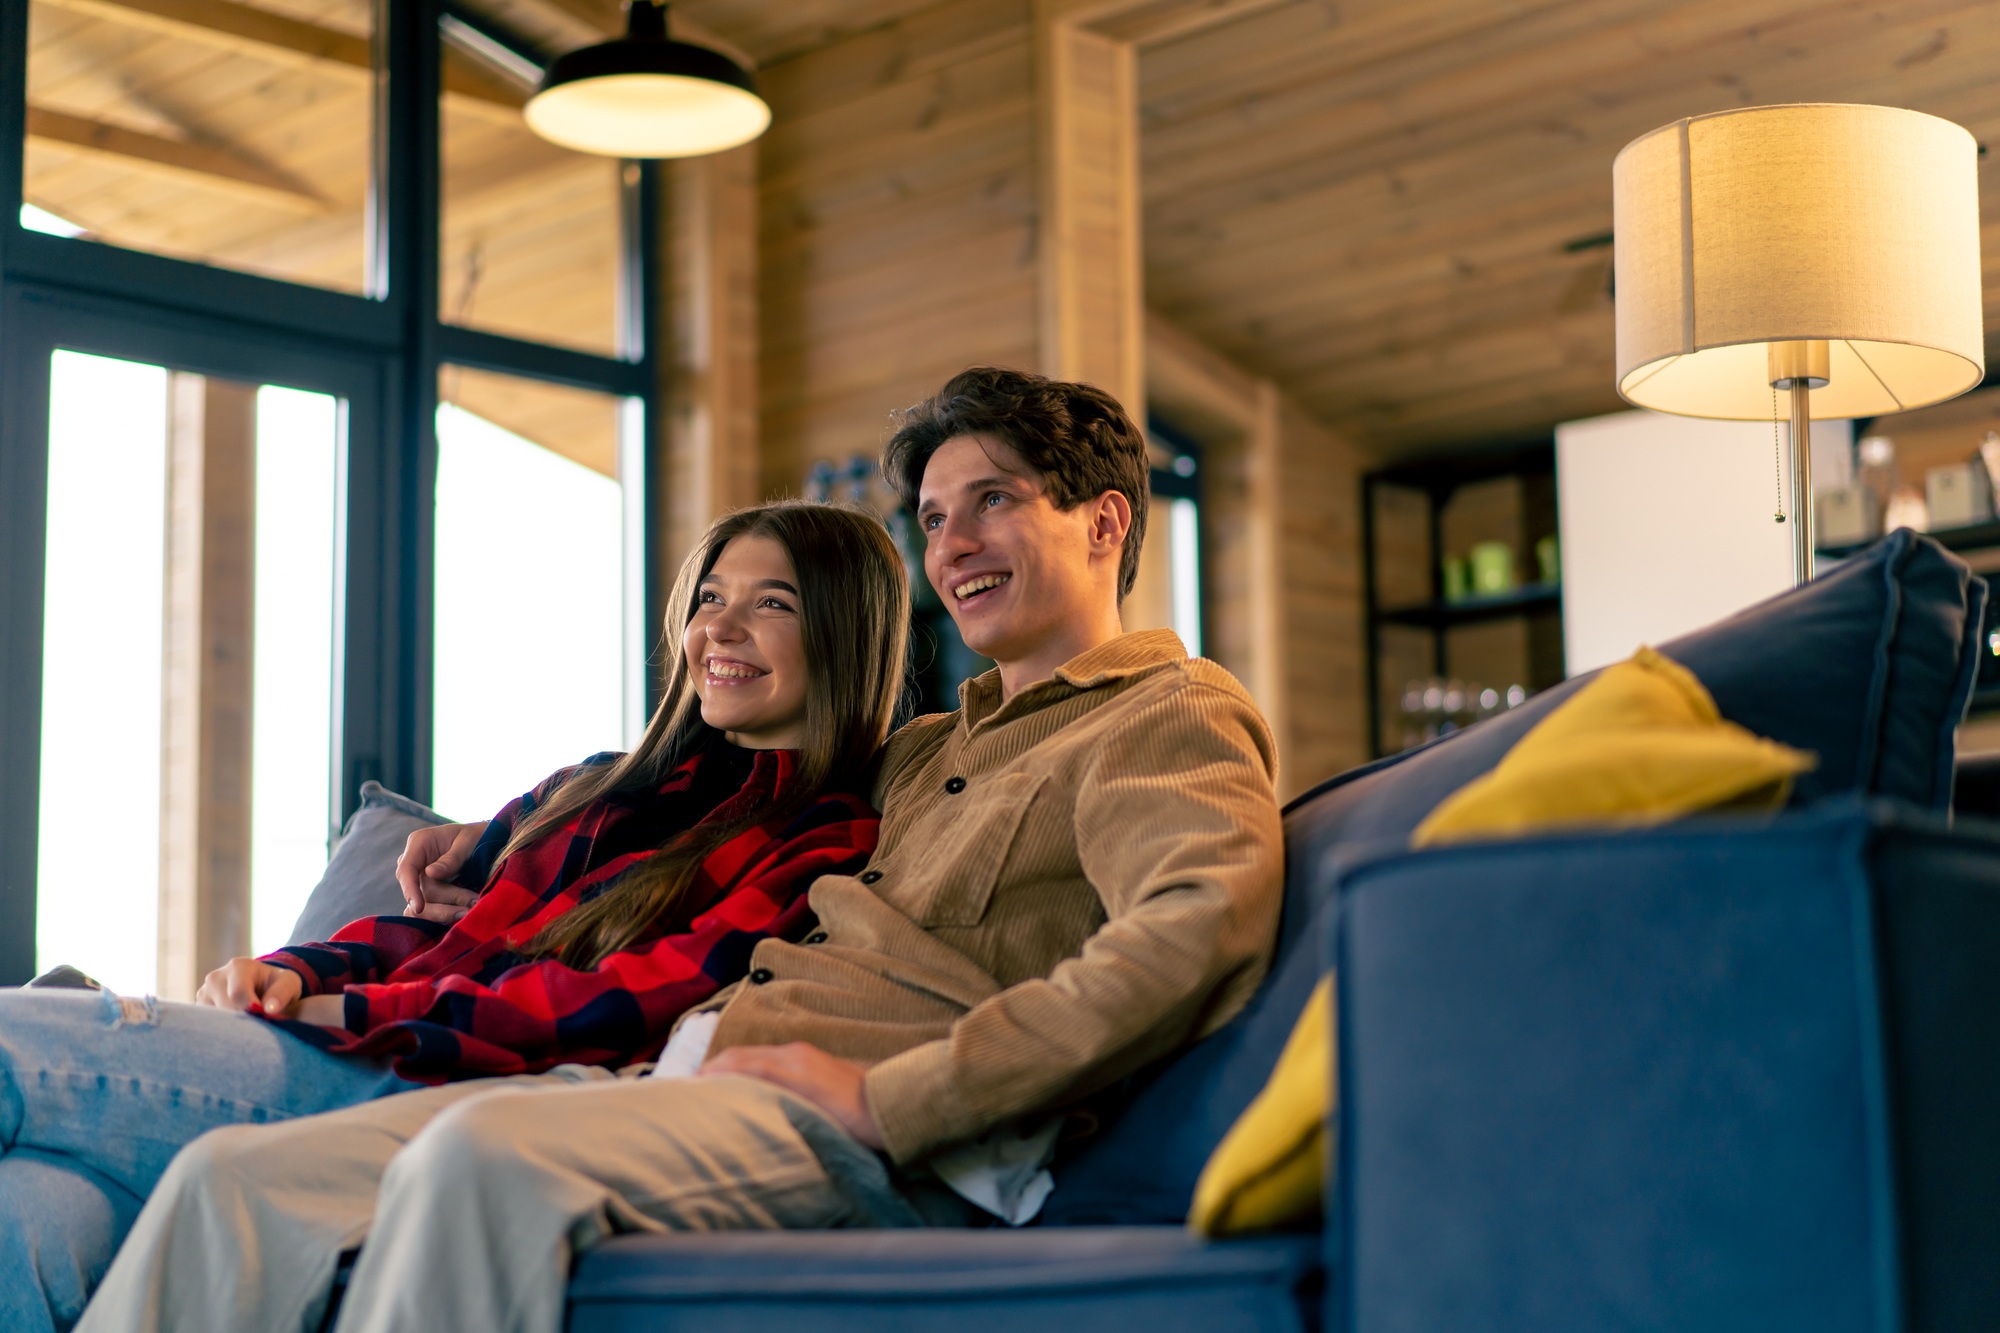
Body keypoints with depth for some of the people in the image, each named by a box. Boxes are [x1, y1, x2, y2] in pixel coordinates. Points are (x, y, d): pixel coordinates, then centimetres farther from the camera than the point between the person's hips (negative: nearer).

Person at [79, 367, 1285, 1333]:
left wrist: (890, 1094, -20)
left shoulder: (1173, 718, 5)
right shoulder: (930, 749, 32)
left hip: (892, 1152, -9)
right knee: (237, 1178, -7)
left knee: (486, 1157, -37)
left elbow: (1200, 933, -18)